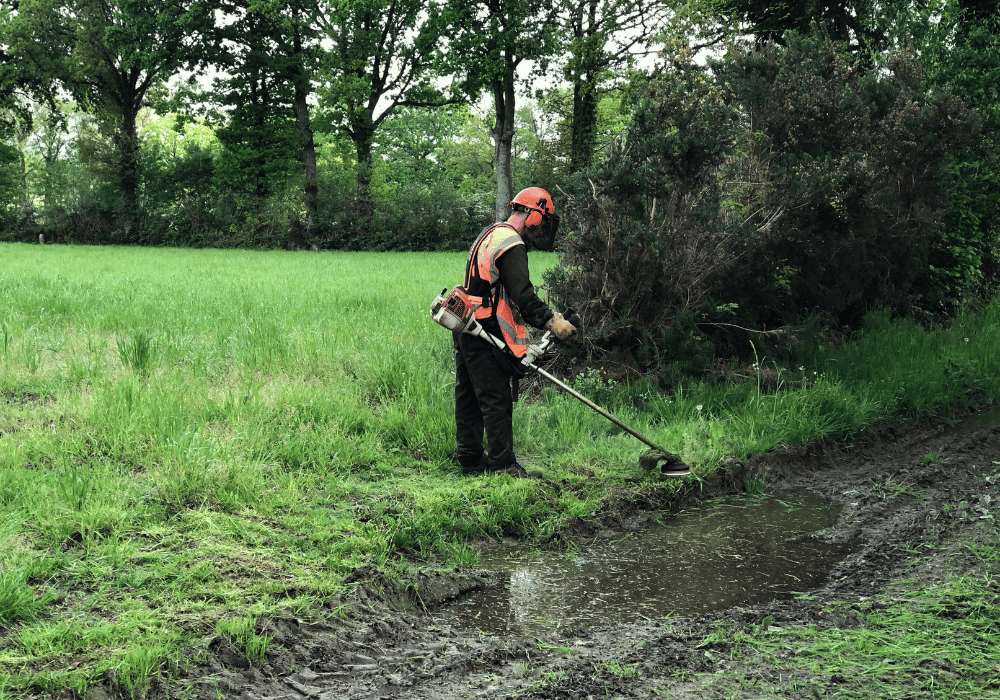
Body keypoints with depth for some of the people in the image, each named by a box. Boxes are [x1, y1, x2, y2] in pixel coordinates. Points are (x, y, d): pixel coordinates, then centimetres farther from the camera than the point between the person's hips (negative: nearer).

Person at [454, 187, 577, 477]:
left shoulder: (490, 235, 20)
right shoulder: (511, 244, -14)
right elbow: (522, 295, -22)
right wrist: (551, 320, -22)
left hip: (467, 330, 11)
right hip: (486, 334, -11)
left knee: (470, 397, 13)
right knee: (496, 399, -7)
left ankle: (471, 459, 20)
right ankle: (503, 464, -5)